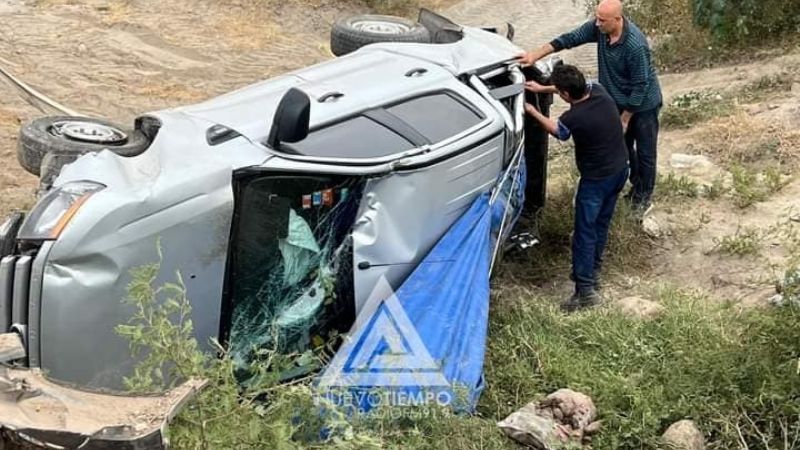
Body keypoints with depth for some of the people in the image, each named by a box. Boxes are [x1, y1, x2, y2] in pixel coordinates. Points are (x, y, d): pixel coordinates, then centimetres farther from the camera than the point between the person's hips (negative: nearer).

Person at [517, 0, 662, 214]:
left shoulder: (635, 46, -35)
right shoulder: (599, 27, -16)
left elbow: (640, 86, -27)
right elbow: (571, 38, -9)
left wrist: (624, 119, -18)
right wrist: (535, 55, -16)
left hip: (643, 105, -7)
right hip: (620, 102, 7)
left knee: (645, 152, 10)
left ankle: (645, 195, 29)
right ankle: (636, 186, 42)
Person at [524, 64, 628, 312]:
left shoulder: (573, 118, -28)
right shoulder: (598, 90, -10)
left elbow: (553, 127, -3)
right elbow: (578, 88, 14)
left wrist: (532, 111, 14)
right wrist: (542, 88, 17)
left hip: (597, 179, -8)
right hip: (620, 170, 8)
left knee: (585, 232, 0)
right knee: (601, 224, 22)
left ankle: (586, 290, 1)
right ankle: (592, 269, 38)